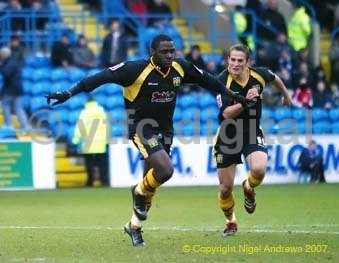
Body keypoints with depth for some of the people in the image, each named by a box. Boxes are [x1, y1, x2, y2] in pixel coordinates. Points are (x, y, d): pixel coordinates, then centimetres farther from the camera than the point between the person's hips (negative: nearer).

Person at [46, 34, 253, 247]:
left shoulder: (181, 68, -4)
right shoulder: (136, 69, -21)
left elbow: (206, 80, 12)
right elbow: (102, 77, -22)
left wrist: (234, 96, 19)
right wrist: (69, 93, -26)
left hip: (165, 129, 6)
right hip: (142, 128, -6)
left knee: (152, 180, 12)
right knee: (166, 170, -24)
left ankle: (135, 225, 32)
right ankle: (140, 192, 9)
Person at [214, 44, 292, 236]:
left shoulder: (259, 75, -10)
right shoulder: (223, 81, -19)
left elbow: (274, 78, 16)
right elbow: (226, 113, -28)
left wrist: (286, 95, 32)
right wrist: (245, 101, -41)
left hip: (252, 134, 1)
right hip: (228, 137, -1)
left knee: (259, 169, -28)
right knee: (225, 189, 3)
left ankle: (249, 189, 10)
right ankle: (231, 221, 34)